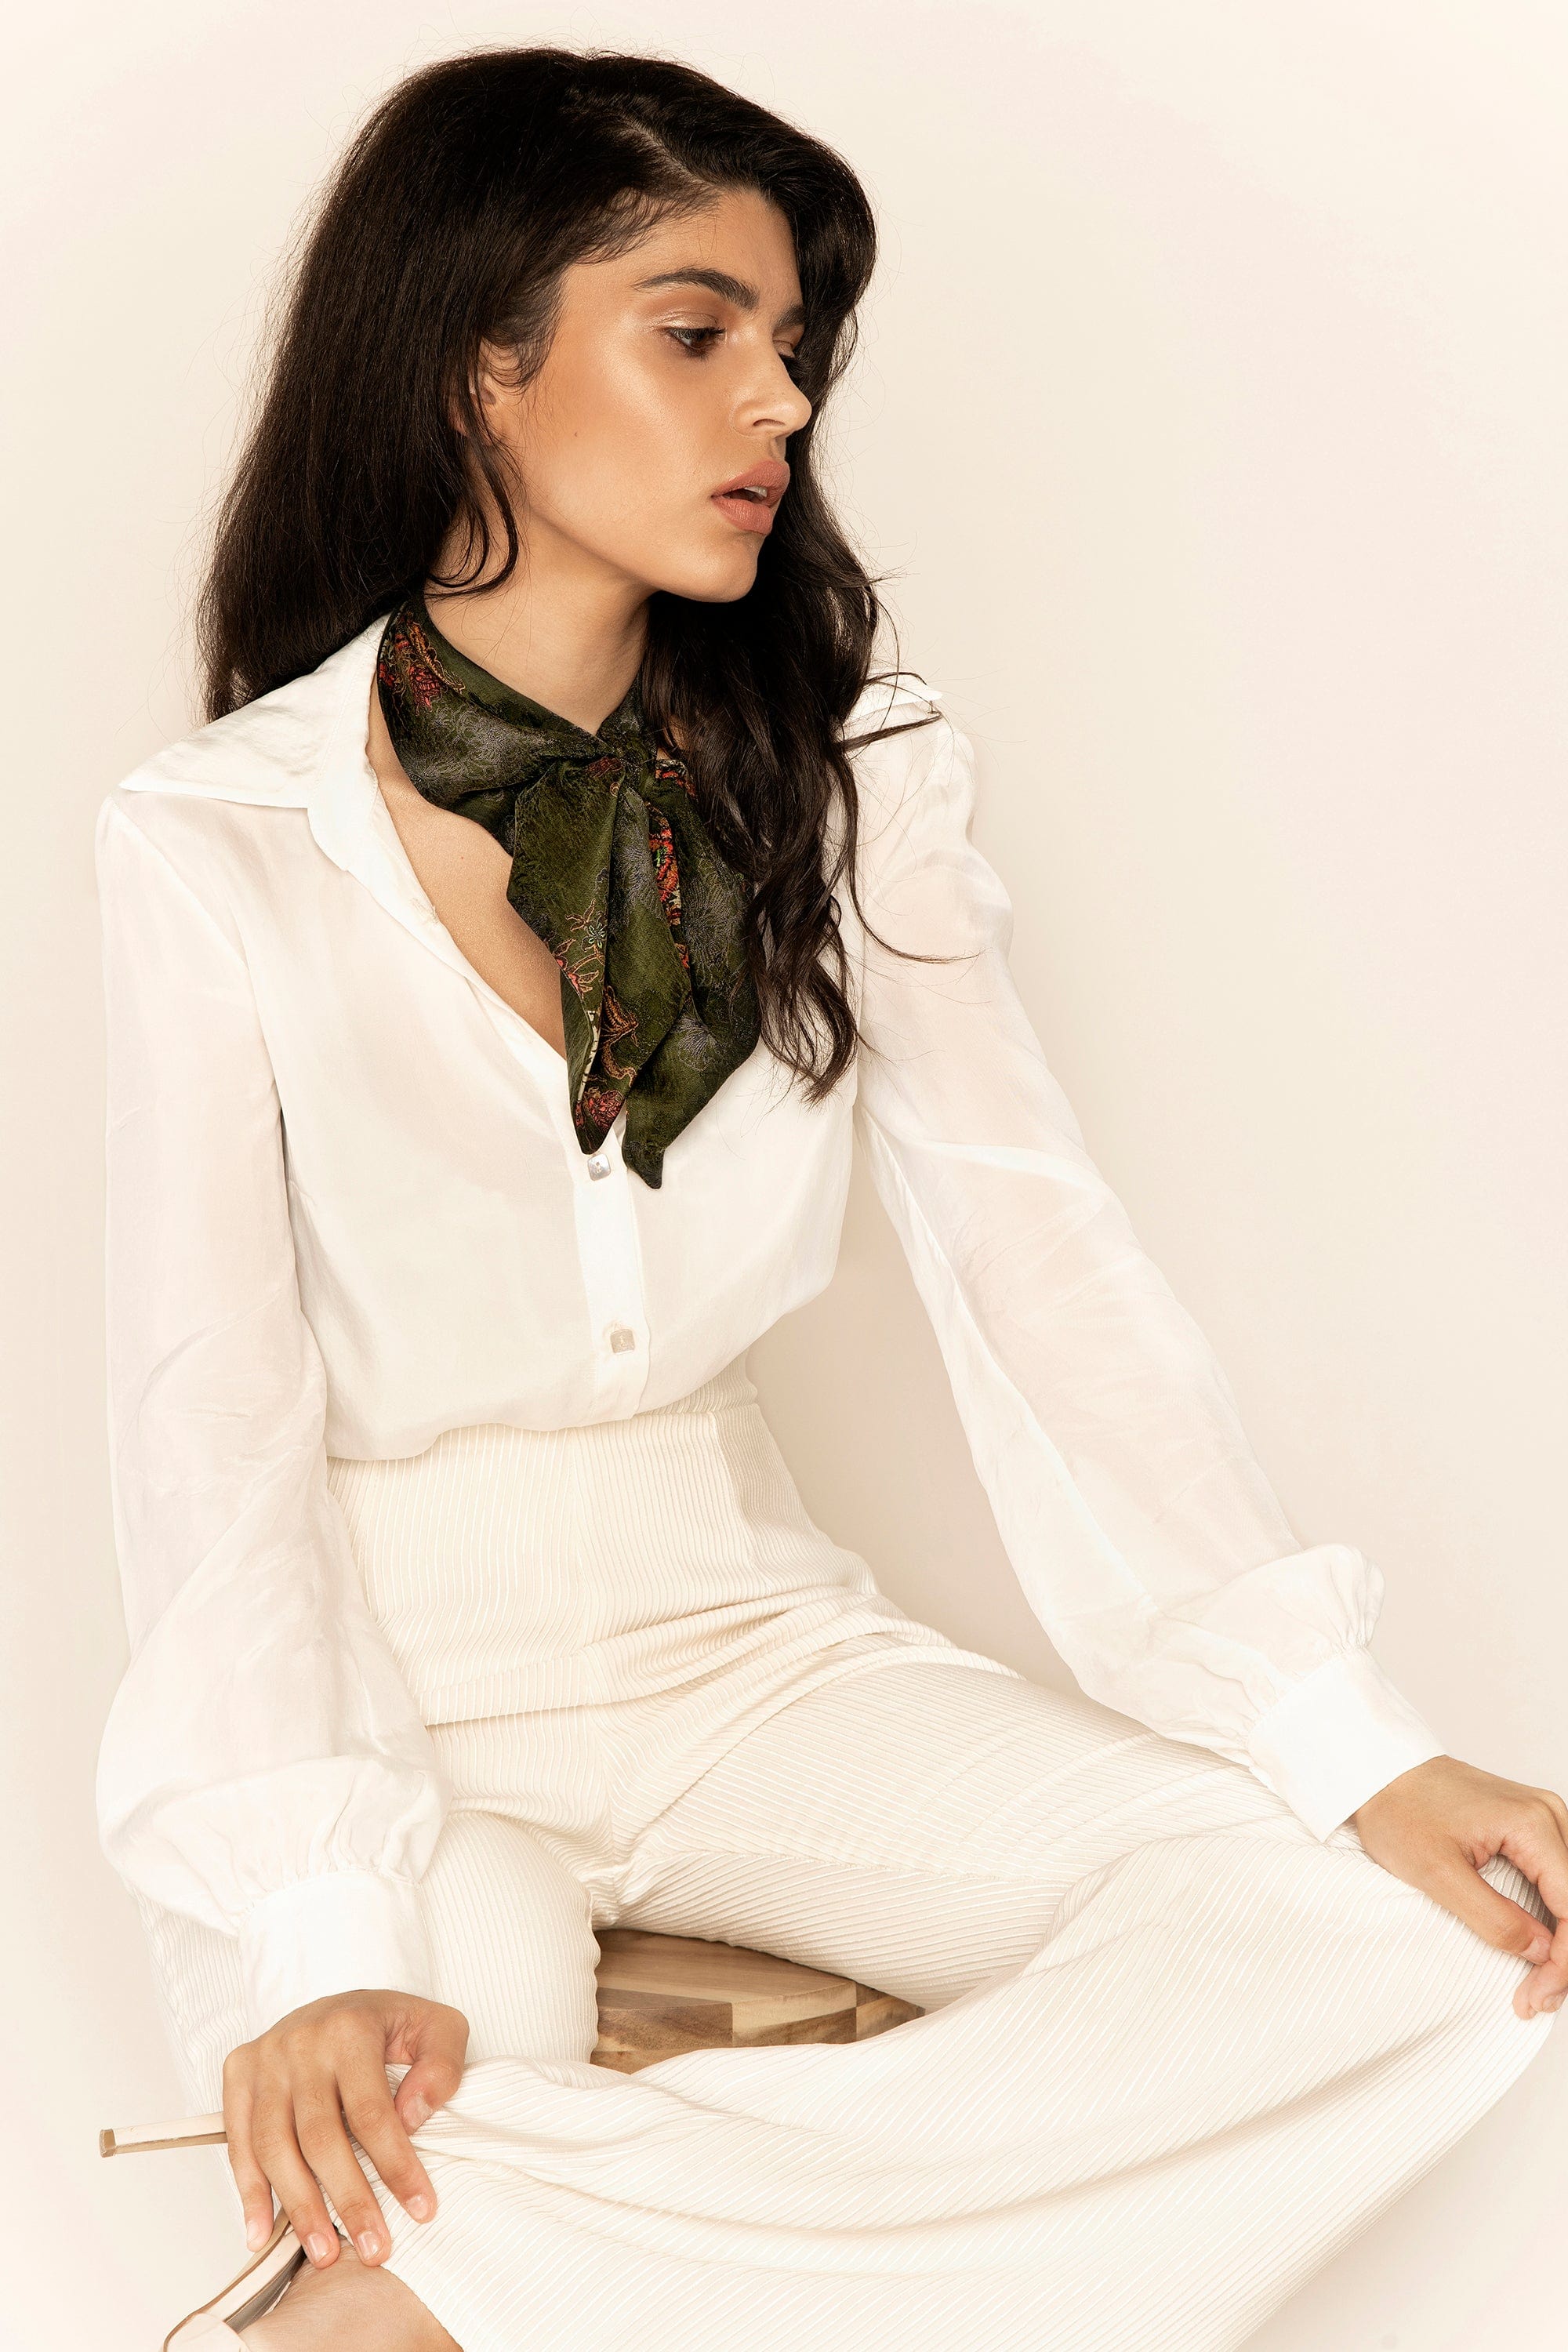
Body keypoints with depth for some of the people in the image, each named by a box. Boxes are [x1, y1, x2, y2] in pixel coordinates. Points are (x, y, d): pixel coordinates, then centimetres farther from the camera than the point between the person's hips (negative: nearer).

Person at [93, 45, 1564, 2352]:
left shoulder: (841, 784, 2)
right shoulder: (218, 845, -8)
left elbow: (1037, 1263, -4)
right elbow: (209, 1404, -15)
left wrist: (1355, 1754, -16)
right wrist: (312, 1941, -29)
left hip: (735, 1633, 6)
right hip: (380, 1678, -5)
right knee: (403, 2134, -39)